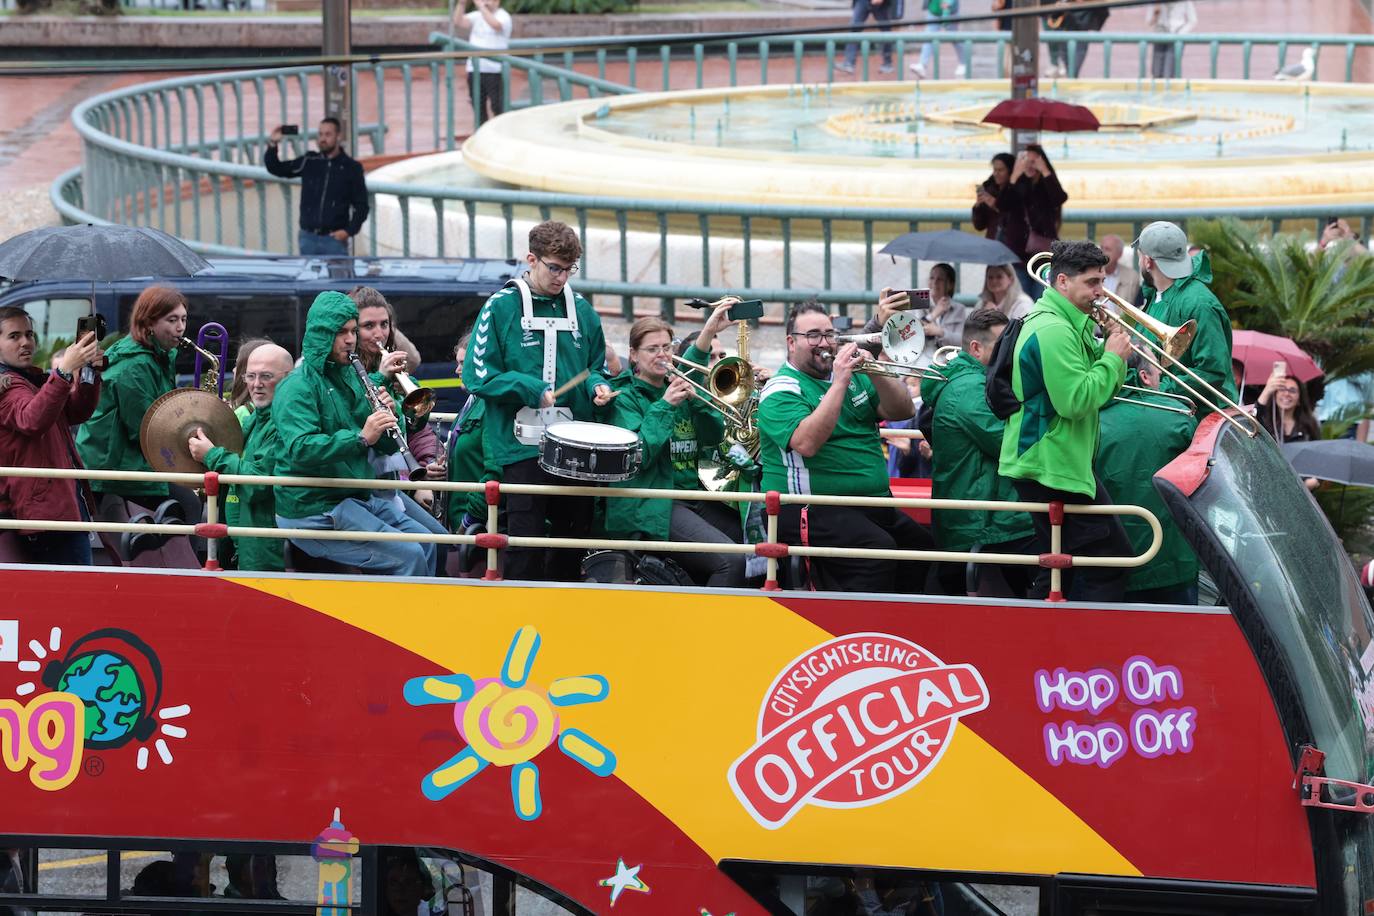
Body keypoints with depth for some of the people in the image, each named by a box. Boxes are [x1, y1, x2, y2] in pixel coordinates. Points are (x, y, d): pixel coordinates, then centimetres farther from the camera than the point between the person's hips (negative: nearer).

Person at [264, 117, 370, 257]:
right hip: (308, 237, 3)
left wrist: (349, 231, -9)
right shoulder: (309, 162, 7)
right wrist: (272, 146, -9)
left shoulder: (351, 168, 1)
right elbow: (276, 169, 9)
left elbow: (361, 206, 3)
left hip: (334, 239, -3)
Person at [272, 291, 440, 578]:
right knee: (408, 556, -17)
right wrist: (361, 438, -35)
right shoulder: (298, 387, -12)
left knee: (425, 543, 5)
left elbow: (388, 446, 15)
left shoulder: (351, 378, 14)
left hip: (358, 498, 9)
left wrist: (388, 416, -6)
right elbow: (300, 449, -28)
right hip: (314, 509, -9)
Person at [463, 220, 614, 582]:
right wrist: (532, 390, -16)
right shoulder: (502, 307, -3)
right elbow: (479, 375, -7)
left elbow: (595, 367, 19)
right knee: (527, 541, -6)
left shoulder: (581, 310, 10)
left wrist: (597, 386, -4)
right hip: (522, 445, -4)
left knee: (573, 538, 9)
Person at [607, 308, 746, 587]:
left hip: (694, 497, 8)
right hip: (651, 507, -8)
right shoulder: (626, 398, -2)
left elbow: (714, 436, 7)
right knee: (730, 560, -25)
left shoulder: (679, 387, 17)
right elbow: (638, 455, -16)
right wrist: (665, 406, -15)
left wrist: (696, 399, -7)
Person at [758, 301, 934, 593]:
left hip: (872, 504, 8)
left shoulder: (853, 376, 16)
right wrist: (840, 382, -23)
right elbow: (807, 443, -24)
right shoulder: (781, 391, -6)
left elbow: (902, 411, 7)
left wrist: (875, 374, -10)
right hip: (812, 510, -8)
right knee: (877, 548, -30)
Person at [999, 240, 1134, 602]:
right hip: (1054, 467, -11)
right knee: (1112, 558, -7)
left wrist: (1109, 351, 1)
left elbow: (1102, 391, 19)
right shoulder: (1053, 331, -18)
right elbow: (1076, 400, -26)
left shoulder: (1070, 325, 17)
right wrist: (1112, 358, -16)